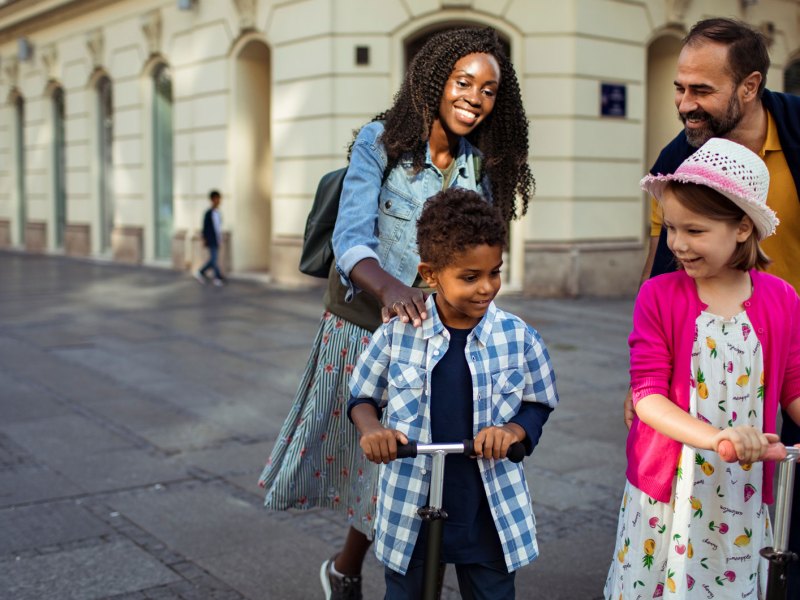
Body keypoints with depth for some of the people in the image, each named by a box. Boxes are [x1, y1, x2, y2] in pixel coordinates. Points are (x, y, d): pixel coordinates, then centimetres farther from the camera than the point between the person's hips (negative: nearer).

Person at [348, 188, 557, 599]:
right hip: (411, 508, 0)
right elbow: (363, 396, 4)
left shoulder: (518, 337, -8)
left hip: (491, 509, 1)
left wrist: (514, 430, -17)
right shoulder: (397, 333, -9)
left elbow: (538, 404, 4)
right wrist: (371, 429, -16)